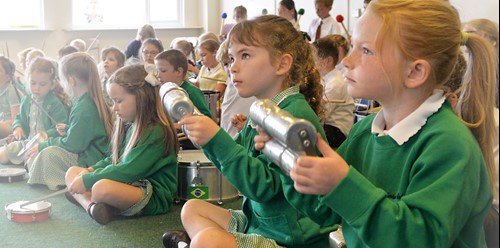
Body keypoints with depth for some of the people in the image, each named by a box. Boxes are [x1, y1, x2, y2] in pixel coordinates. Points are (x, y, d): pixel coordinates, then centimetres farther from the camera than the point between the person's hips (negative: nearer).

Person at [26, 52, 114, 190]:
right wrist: (68, 130, 20)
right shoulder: (90, 101, 9)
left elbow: (72, 145, -19)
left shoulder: (83, 109, -23)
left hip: (89, 161, -11)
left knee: (48, 154, -23)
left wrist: (43, 145, -7)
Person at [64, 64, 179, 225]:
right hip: (128, 186, 10)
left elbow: (129, 171, -23)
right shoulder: (128, 126, 11)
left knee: (103, 187, -38)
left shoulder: (156, 132, -18)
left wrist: (87, 180, -18)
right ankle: (91, 205, -20)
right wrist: (91, 170, 0)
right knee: (72, 172, 6)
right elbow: (114, 159, 19)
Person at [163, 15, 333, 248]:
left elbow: (264, 185, -25)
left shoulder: (296, 114, -19)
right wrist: (204, 135, 1)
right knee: (192, 209, 17)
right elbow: (235, 163, 16)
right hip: (257, 220, 10)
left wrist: (216, 138, -29)